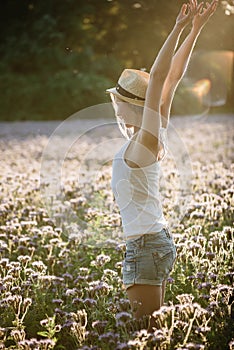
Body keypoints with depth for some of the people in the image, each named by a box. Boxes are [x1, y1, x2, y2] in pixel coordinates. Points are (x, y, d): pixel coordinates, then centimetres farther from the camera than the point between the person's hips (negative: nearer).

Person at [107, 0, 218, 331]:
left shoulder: (144, 143, -16)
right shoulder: (156, 133, 5)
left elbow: (159, 78, -23)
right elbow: (172, 78, 6)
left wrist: (180, 28, -25)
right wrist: (194, 31, 6)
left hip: (146, 247, -9)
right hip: (159, 241, 9)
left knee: (146, 329, -4)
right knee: (152, 326, 15)